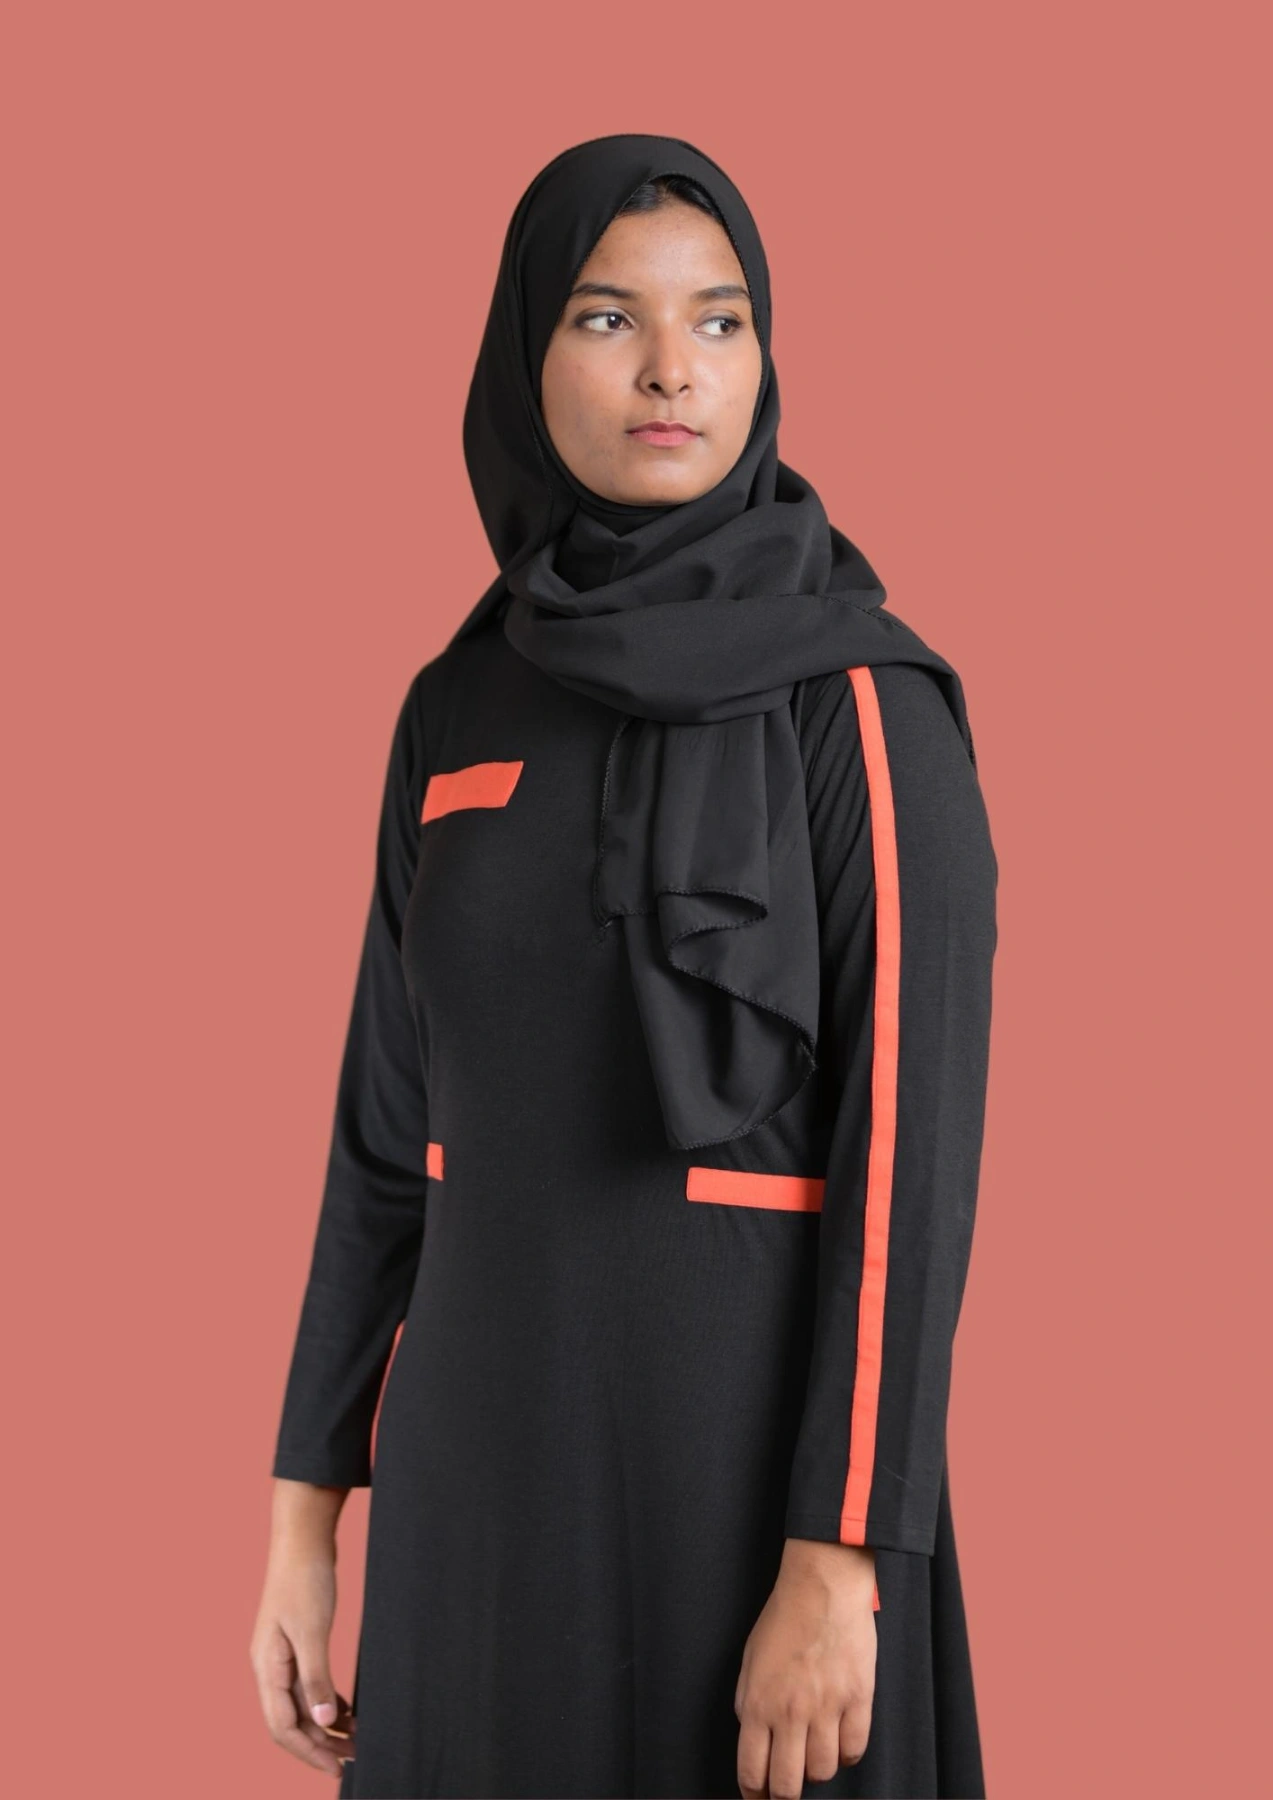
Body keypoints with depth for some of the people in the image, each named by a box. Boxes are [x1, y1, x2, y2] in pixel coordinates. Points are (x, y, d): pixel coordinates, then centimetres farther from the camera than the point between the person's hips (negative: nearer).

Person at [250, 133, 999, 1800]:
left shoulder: (867, 705, -10)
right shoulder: (459, 707, 7)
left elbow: (913, 1144, -13)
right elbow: (392, 1111, 9)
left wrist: (841, 1561, -18)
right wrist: (306, 1504, 8)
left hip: (750, 1439, -5)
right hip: (485, 1443, 5)